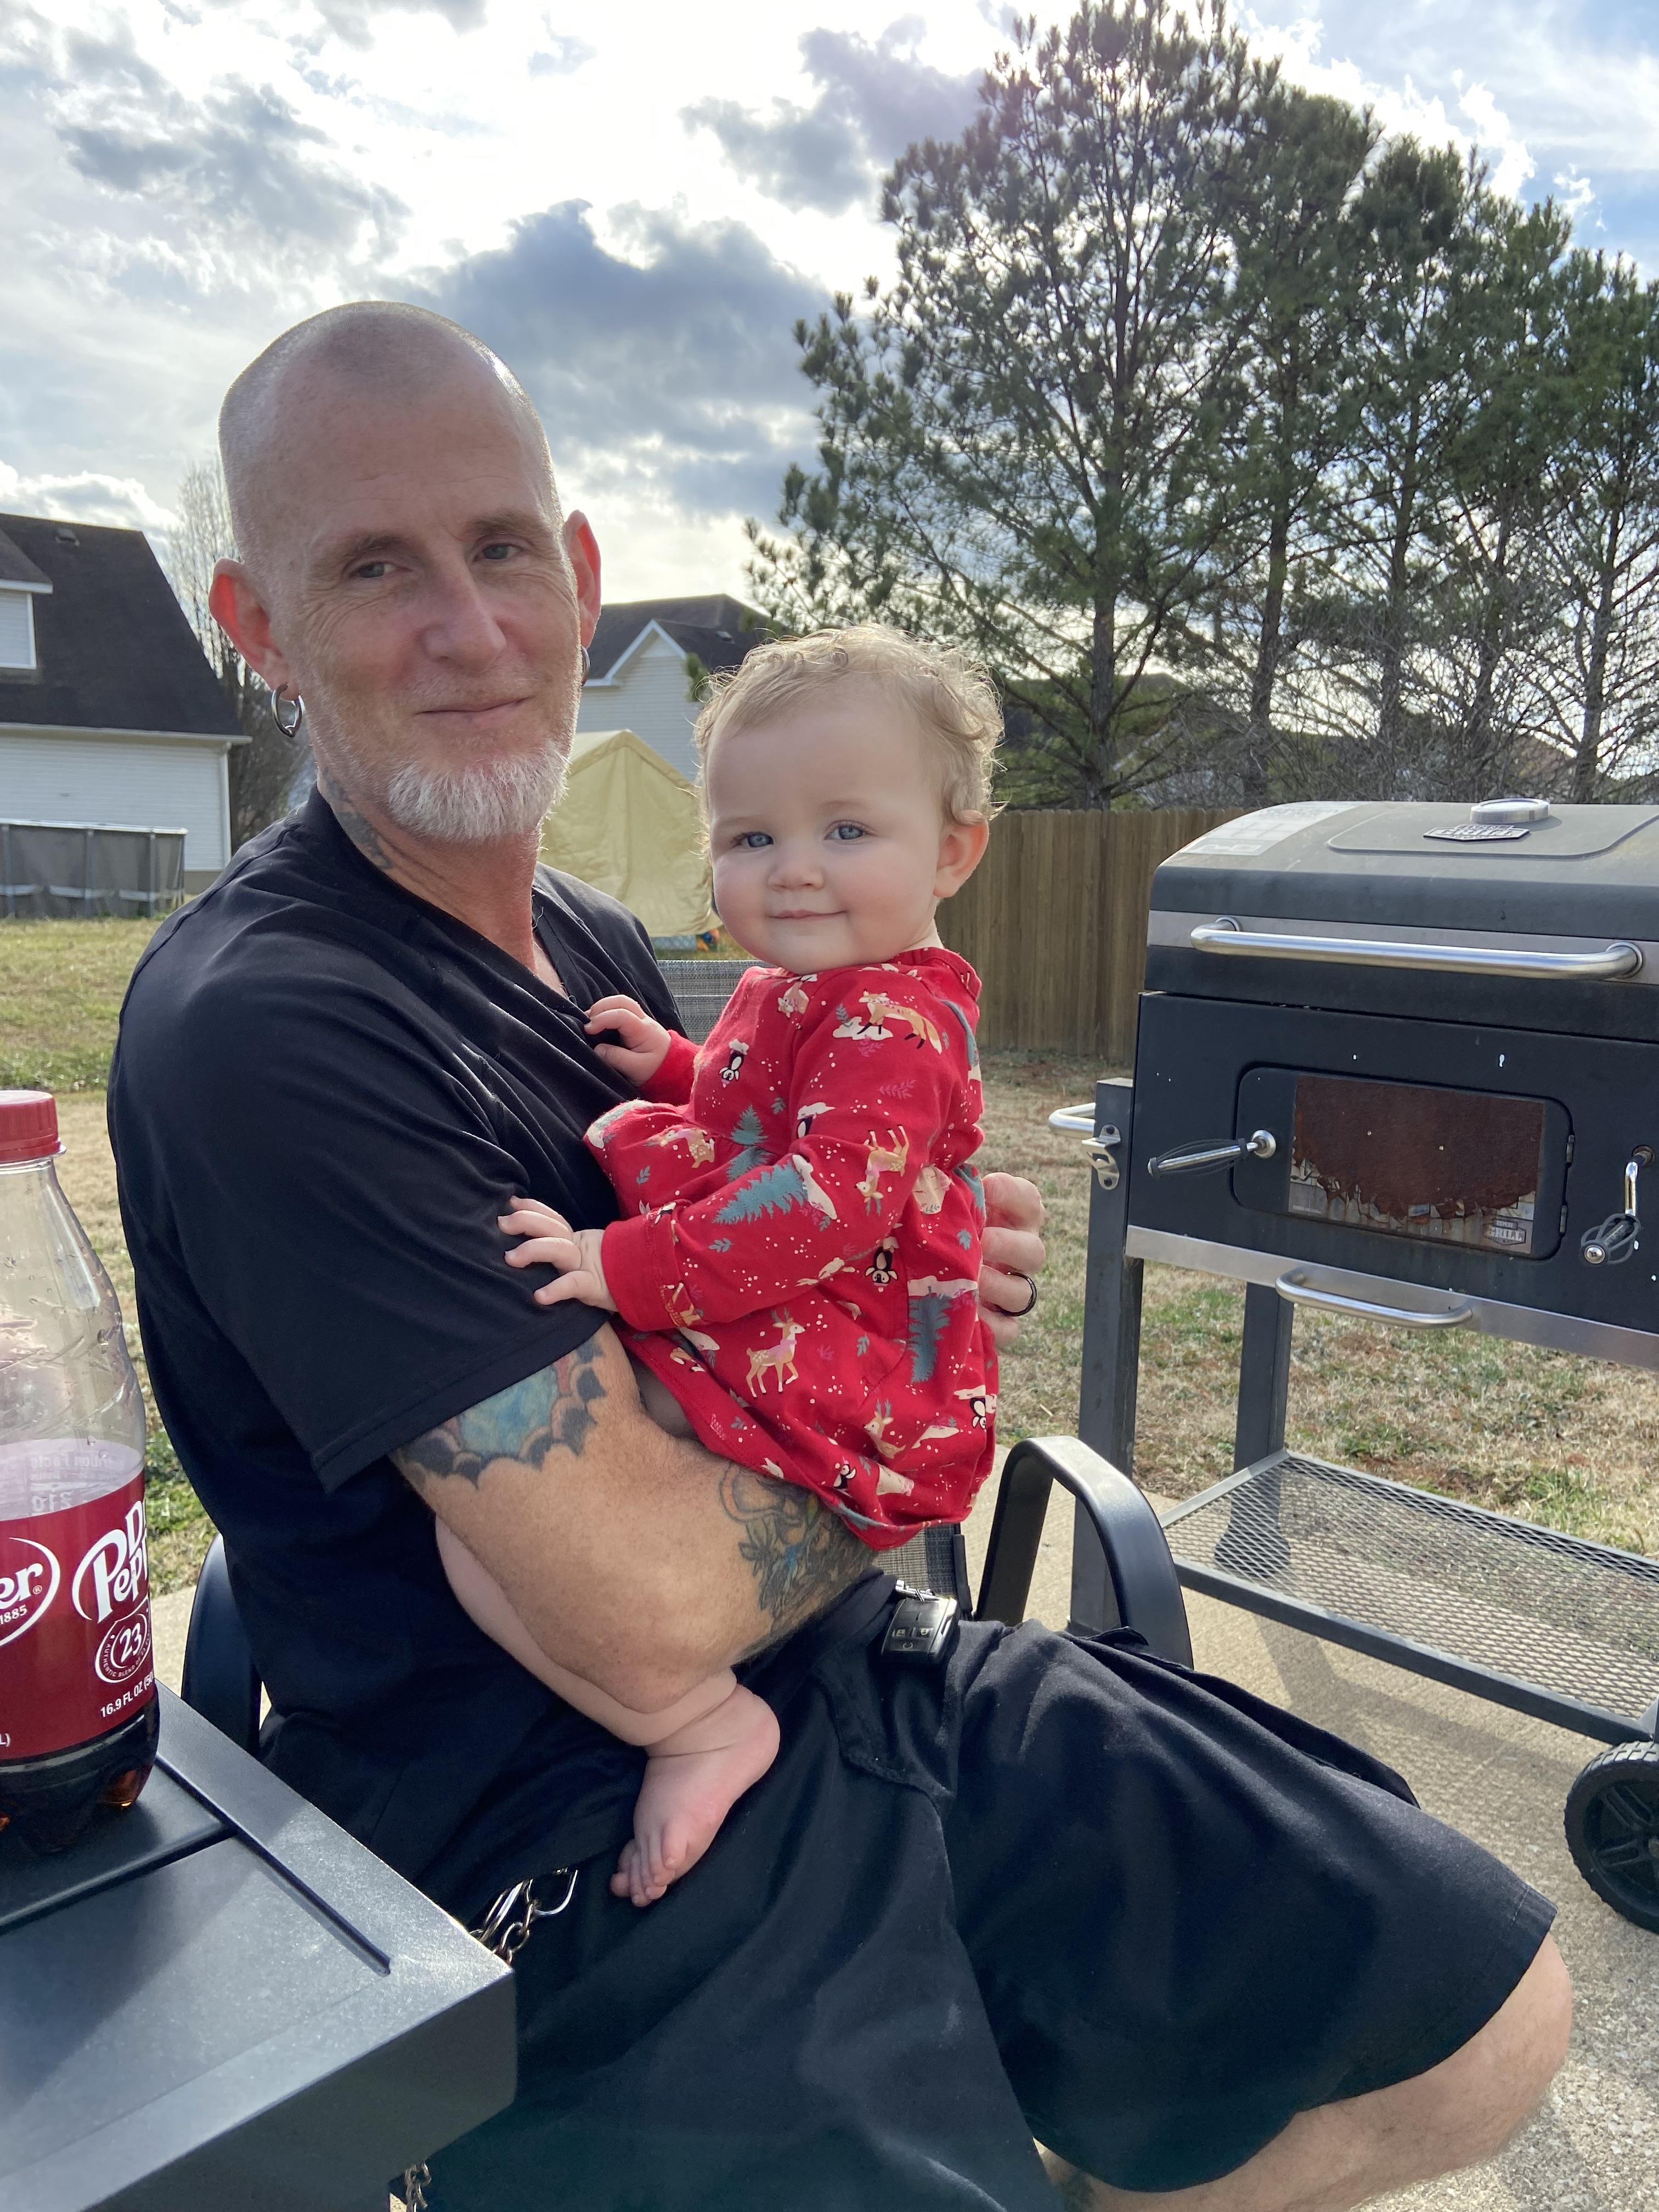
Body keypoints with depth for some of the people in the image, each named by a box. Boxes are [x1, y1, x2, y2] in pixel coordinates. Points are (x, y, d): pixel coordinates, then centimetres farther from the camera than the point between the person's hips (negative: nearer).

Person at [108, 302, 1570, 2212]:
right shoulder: (256, 1029, -19)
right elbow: (649, 1608, -23)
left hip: (858, 1682, 8)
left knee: (1491, 2020, 7)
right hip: (560, 1835, -7)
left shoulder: (599, 946, 9)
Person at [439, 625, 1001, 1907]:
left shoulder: (891, 1018, -15)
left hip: (823, 1407, -11)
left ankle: (703, 1725, -6)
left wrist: (626, 1266, -31)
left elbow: (830, 1200, -28)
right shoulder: (793, 997, 18)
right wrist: (675, 1069, 14)